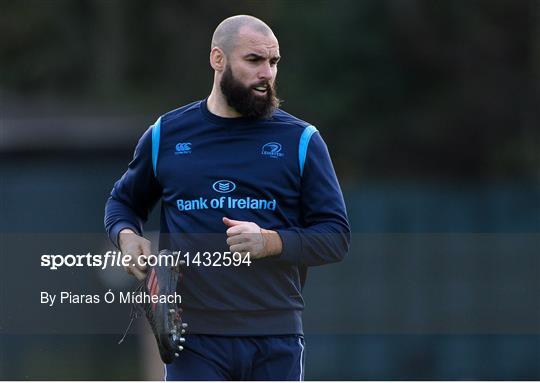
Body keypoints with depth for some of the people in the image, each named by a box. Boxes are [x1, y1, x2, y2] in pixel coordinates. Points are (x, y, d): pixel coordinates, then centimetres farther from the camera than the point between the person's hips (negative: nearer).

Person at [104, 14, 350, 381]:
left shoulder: (301, 140, 5)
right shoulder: (166, 134, 9)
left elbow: (336, 235, 2)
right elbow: (123, 200, 25)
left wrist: (271, 243, -16)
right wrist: (126, 235, 1)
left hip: (276, 339, 1)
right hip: (194, 337, 0)